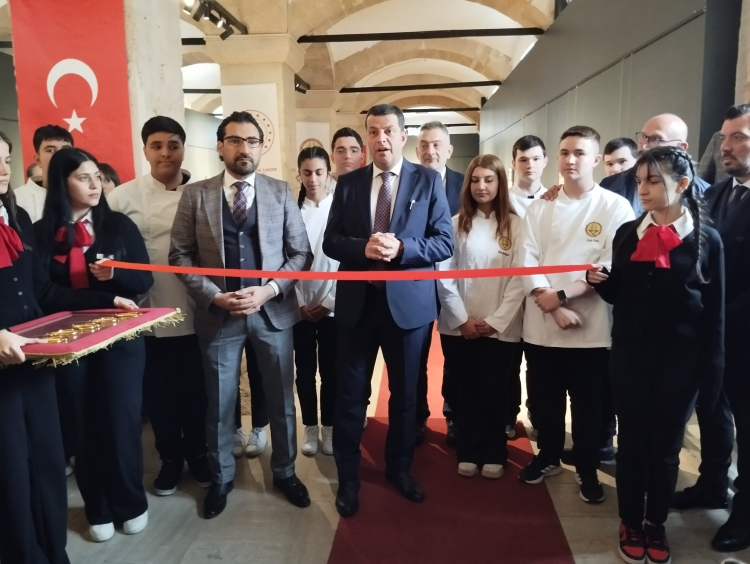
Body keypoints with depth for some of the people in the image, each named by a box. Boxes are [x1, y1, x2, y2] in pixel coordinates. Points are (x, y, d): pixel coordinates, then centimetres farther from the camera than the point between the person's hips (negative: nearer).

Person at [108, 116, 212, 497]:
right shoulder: (124, 196, -2)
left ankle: (198, 452, 34)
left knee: (196, 389, 13)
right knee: (158, 390, 13)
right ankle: (170, 458, 33)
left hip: (194, 311, 0)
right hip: (148, 312, 0)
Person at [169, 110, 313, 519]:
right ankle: (221, 478, 33)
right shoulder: (195, 195, 1)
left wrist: (268, 290, -13)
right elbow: (180, 255, 0)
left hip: (273, 311, 1)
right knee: (219, 402, 12)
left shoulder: (281, 192, 2)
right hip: (217, 313, 0)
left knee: (281, 399, 11)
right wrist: (215, 296, -12)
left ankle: (284, 473, 33)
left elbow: (301, 253, 1)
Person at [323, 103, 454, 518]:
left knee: (405, 392, 14)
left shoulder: (428, 181, 0)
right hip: (357, 302, 1)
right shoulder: (348, 183, 6)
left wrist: (401, 248, -21)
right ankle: (347, 477, 26)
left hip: (409, 302, -1)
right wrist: (363, 248, -18)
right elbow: (331, 242, 2)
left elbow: (445, 242, -5)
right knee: (351, 394, 8)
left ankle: (399, 468, 35)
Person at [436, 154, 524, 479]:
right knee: (467, 391, 10)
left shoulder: (515, 225, 1)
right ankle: (468, 453, 25)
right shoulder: (456, 223, 3)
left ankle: (494, 455, 24)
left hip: (501, 327, -1)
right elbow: (444, 275, -1)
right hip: (459, 326, 1)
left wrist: (495, 321, -10)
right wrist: (462, 319, -8)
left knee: (494, 392, 7)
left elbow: (519, 278, -3)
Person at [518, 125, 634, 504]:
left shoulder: (615, 207, -1)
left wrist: (562, 294, -14)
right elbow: (527, 259, 0)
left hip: (591, 324, -2)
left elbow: (612, 266, -9)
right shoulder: (540, 207, 7)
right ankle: (548, 456, 36)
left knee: (588, 403, 9)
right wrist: (551, 305, -13)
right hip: (541, 323, 3)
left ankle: (587, 470, 29)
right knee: (545, 398, 14)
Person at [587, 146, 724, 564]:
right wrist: (598, 280, -13)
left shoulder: (706, 240, -4)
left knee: (665, 447, 11)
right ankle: (631, 524, 28)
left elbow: (715, 313, -3)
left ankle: (656, 524, 30)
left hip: (680, 360, -2)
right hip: (630, 357, 2)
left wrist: (712, 372, -5)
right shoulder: (627, 233, 3)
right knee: (632, 443, 10)